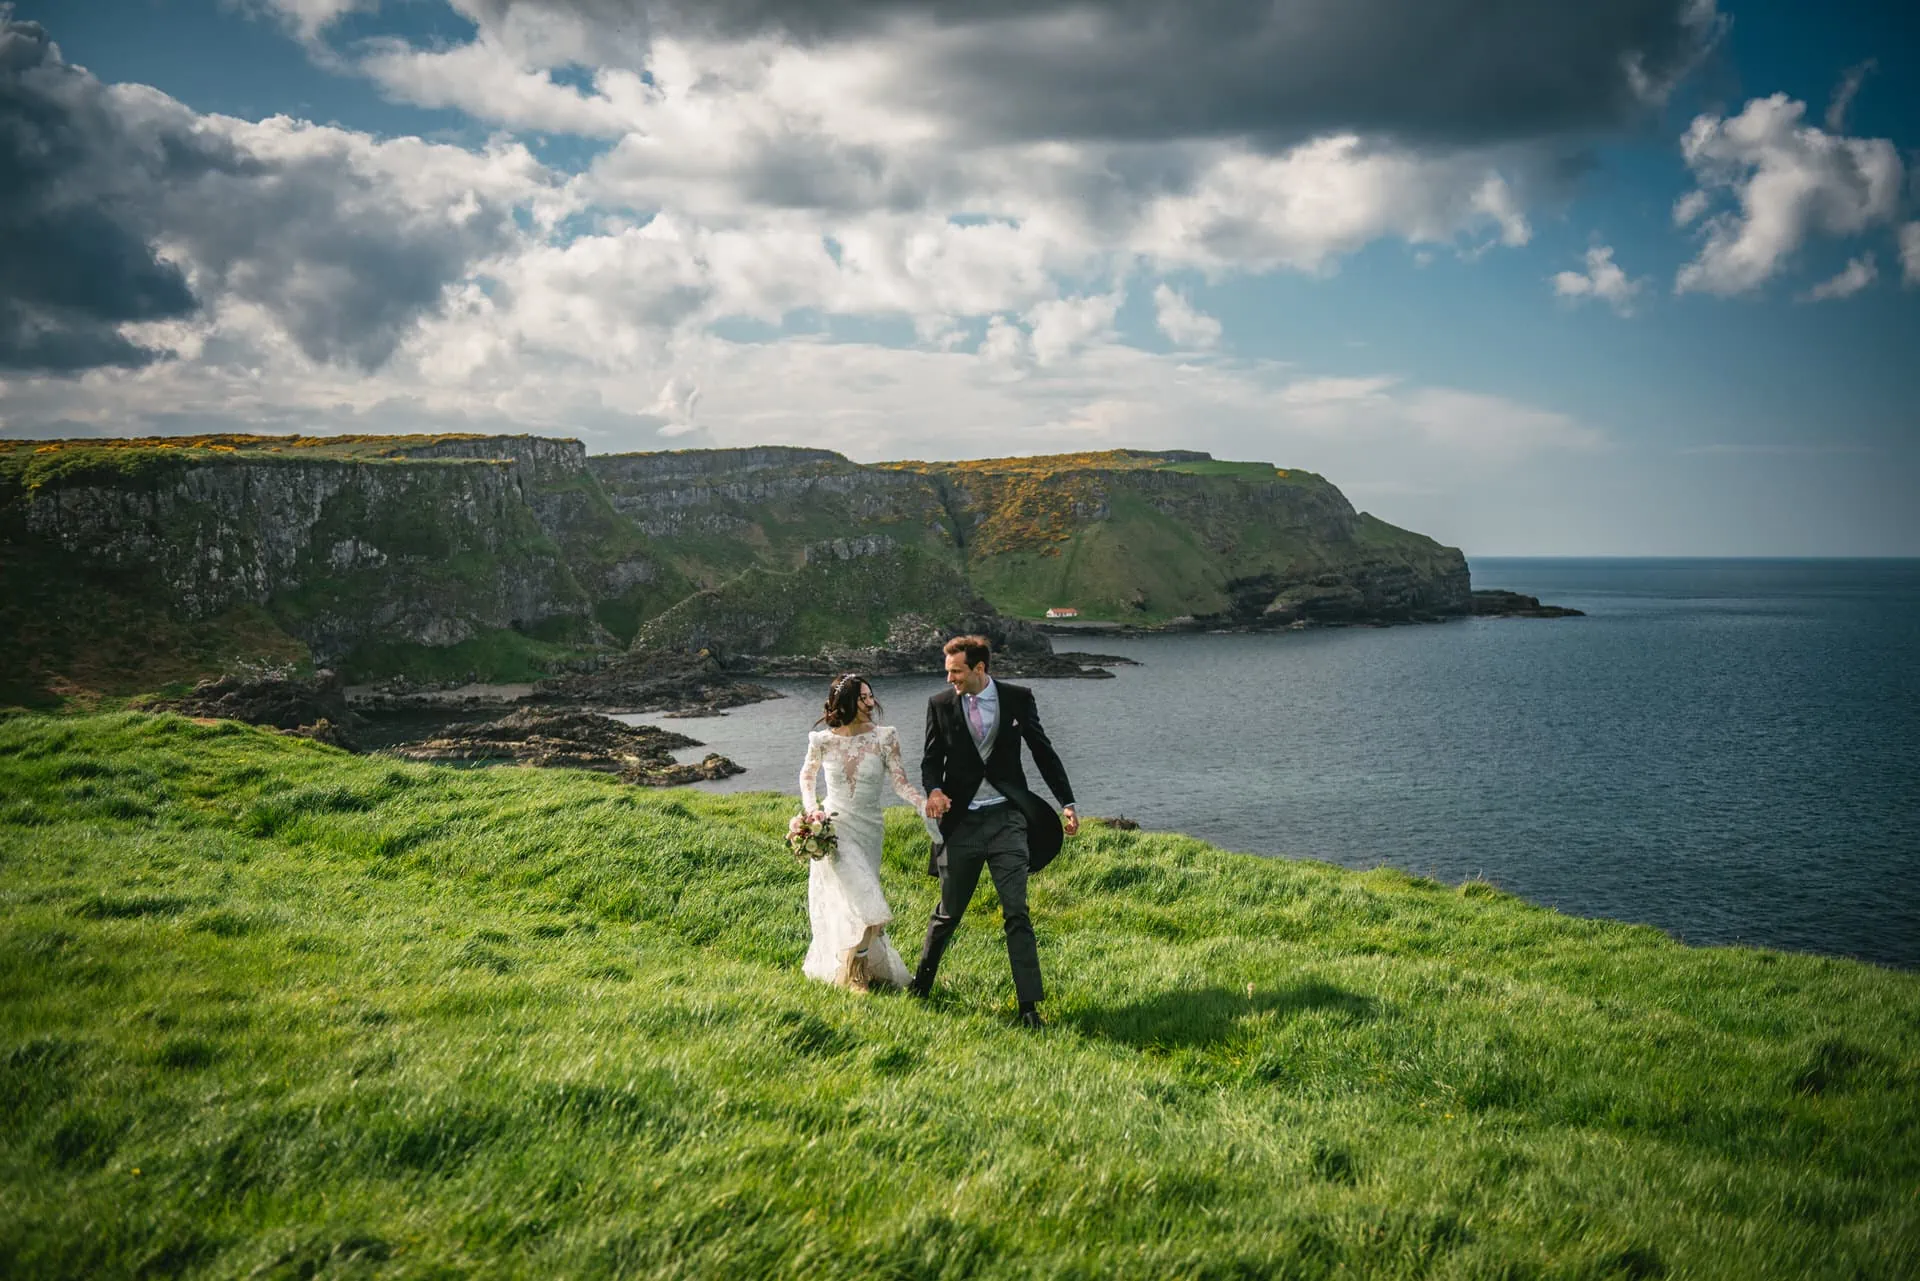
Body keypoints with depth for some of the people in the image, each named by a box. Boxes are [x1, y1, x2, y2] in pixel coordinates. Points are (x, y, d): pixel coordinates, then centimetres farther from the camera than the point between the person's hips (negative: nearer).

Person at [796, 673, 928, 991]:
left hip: (869, 833, 2)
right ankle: (855, 976, 10)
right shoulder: (823, 741, -7)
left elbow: (900, 783, -10)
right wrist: (812, 809, -4)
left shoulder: (884, 738, -8)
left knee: (858, 903, 12)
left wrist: (927, 806, -25)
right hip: (835, 829, -2)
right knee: (860, 904, -11)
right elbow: (806, 777, 11)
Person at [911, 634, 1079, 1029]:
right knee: (948, 912, 11)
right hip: (961, 822, 1)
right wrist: (934, 790, -15)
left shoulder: (1018, 699, 0)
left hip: (1006, 819, -1)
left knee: (1016, 914, -5)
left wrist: (1067, 803, 4)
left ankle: (1029, 1005, -2)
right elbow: (931, 759, 7)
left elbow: (1043, 751, 7)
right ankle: (921, 983, 33)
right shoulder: (940, 704, 1)